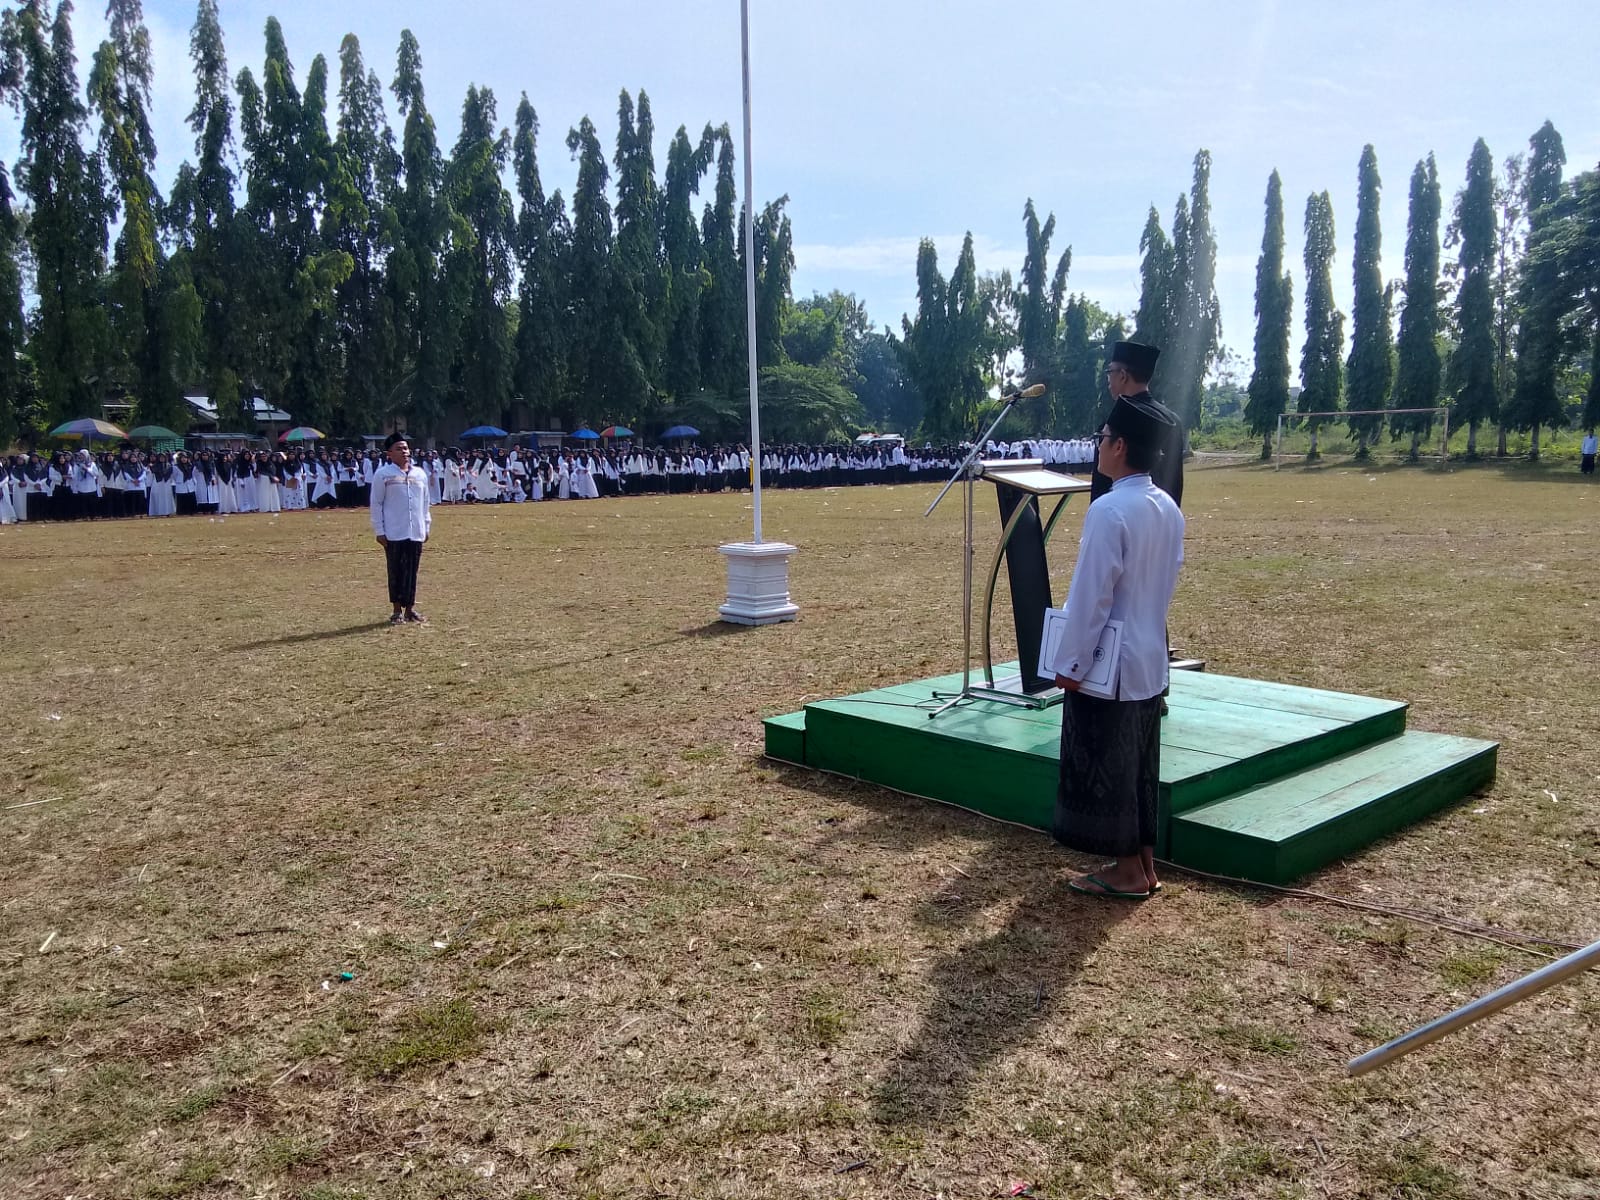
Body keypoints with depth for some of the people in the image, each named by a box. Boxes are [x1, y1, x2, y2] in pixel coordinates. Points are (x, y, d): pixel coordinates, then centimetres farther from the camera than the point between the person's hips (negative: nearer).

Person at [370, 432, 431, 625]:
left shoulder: (420, 474, 10)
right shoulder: (383, 475, -3)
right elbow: (376, 504, -2)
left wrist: (426, 527, 14)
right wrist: (379, 531, -6)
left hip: (416, 533, 4)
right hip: (394, 534, -4)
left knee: (412, 572, 8)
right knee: (396, 572, 2)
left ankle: (410, 609, 16)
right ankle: (397, 611, 11)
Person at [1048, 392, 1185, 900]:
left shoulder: (1109, 510, -21)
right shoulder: (1167, 508, 4)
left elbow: (1091, 595, -20)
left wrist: (1071, 663, -13)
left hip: (1107, 666, -8)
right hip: (1150, 660, 8)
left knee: (1104, 769, 5)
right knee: (1139, 766, 17)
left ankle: (1127, 872, 14)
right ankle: (1144, 863, 26)